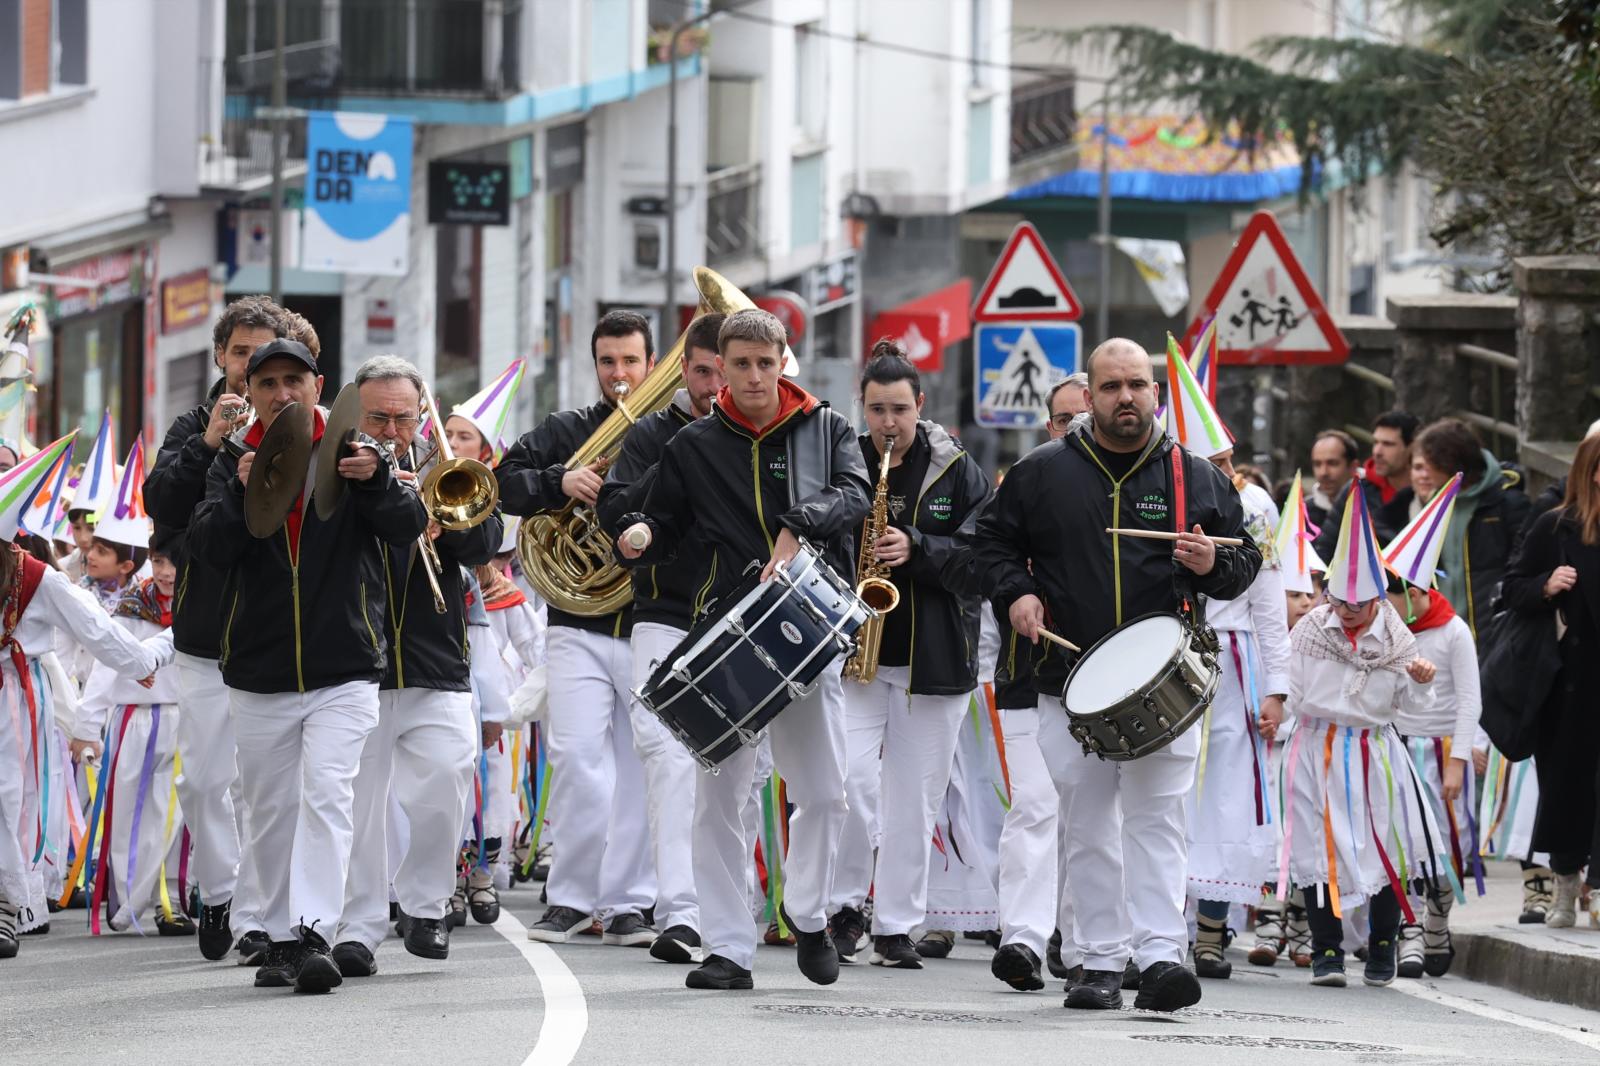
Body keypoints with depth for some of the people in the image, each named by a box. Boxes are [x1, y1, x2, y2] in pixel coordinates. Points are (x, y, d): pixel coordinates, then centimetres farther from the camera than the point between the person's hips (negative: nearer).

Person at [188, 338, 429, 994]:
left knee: (326, 795, -18)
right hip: (257, 676, 3)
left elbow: (409, 530, -9)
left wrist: (377, 481, -29)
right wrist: (242, 492, -27)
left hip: (343, 673, -3)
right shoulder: (232, 465, 6)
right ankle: (281, 939, 19)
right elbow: (210, 546, -8)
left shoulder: (353, 456, 2)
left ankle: (314, 934, -24)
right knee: (272, 813, 9)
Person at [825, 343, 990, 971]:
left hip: (933, 656, 1)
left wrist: (916, 549, -17)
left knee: (915, 797, 4)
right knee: (851, 776, -16)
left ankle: (896, 928, 13)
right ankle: (845, 905, 2)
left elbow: (981, 558, -3)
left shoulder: (958, 472, 4)